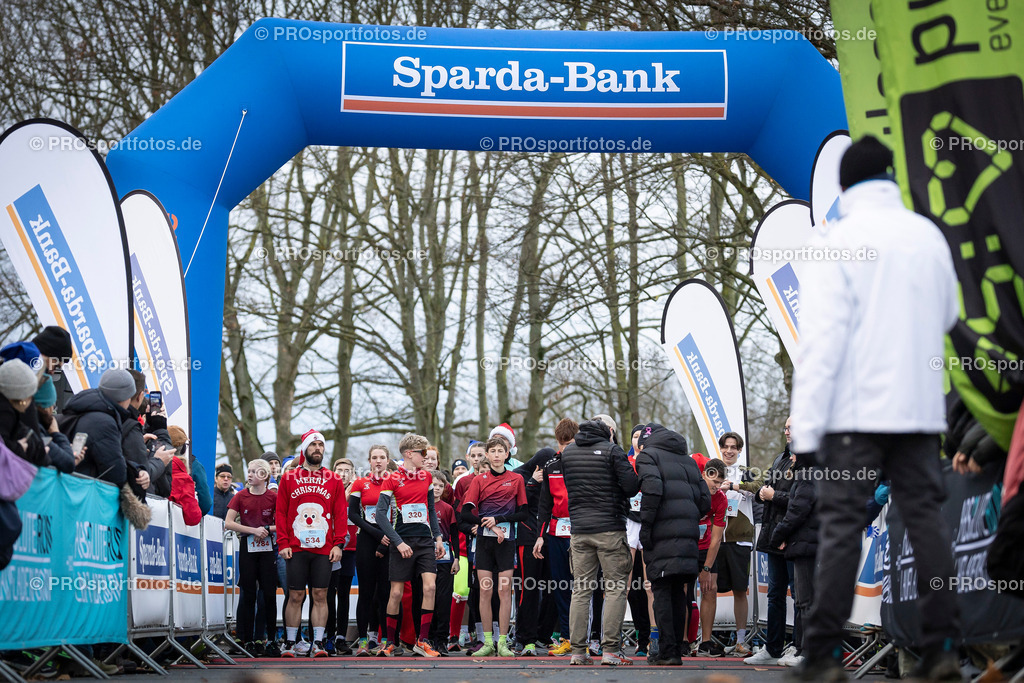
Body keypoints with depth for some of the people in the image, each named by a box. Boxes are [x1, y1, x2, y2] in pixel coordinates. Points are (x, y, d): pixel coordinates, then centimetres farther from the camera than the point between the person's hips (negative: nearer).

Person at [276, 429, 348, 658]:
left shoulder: (334, 482, 10)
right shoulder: (289, 479, 8)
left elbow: (340, 515, 8)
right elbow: (281, 513, 6)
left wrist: (338, 544, -2)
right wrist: (283, 543, -3)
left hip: (324, 549, 1)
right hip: (296, 549, -1)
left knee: (320, 595, 0)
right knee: (295, 596, 0)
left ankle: (318, 643, 3)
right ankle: (290, 643, 7)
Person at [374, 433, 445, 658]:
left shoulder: (426, 478, 11)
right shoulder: (392, 480, -5)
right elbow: (381, 515, -10)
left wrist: (438, 538, 13)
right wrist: (399, 542, -15)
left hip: (425, 541, 4)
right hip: (402, 542, -4)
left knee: (430, 586, -11)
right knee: (396, 592, 1)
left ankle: (422, 641, -4)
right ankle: (392, 643, 15)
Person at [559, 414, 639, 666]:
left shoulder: (568, 452, 11)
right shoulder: (612, 450, -5)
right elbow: (631, 487, -11)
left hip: (579, 530, 5)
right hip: (610, 528, -5)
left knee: (581, 590, 8)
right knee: (616, 588, 0)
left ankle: (578, 651, 6)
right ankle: (610, 650, -6)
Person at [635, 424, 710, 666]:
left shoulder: (648, 455, 5)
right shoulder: (688, 460, 24)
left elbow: (653, 489, -14)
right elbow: (705, 500, 15)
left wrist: (645, 527, -10)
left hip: (663, 534, -6)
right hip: (688, 535, 6)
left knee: (661, 591, -4)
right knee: (679, 591, 12)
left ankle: (667, 652, -8)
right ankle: (679, 647, 13)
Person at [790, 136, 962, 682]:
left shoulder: (840, 239, -8)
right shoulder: (928, 234, 7)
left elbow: (821, 338, -13)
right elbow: (948, 314, 20)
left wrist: (806, 427, -12)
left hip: (856, 411, -4)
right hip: (920, 407, 4)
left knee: (842, 525, -2)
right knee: (925, 517, 8)